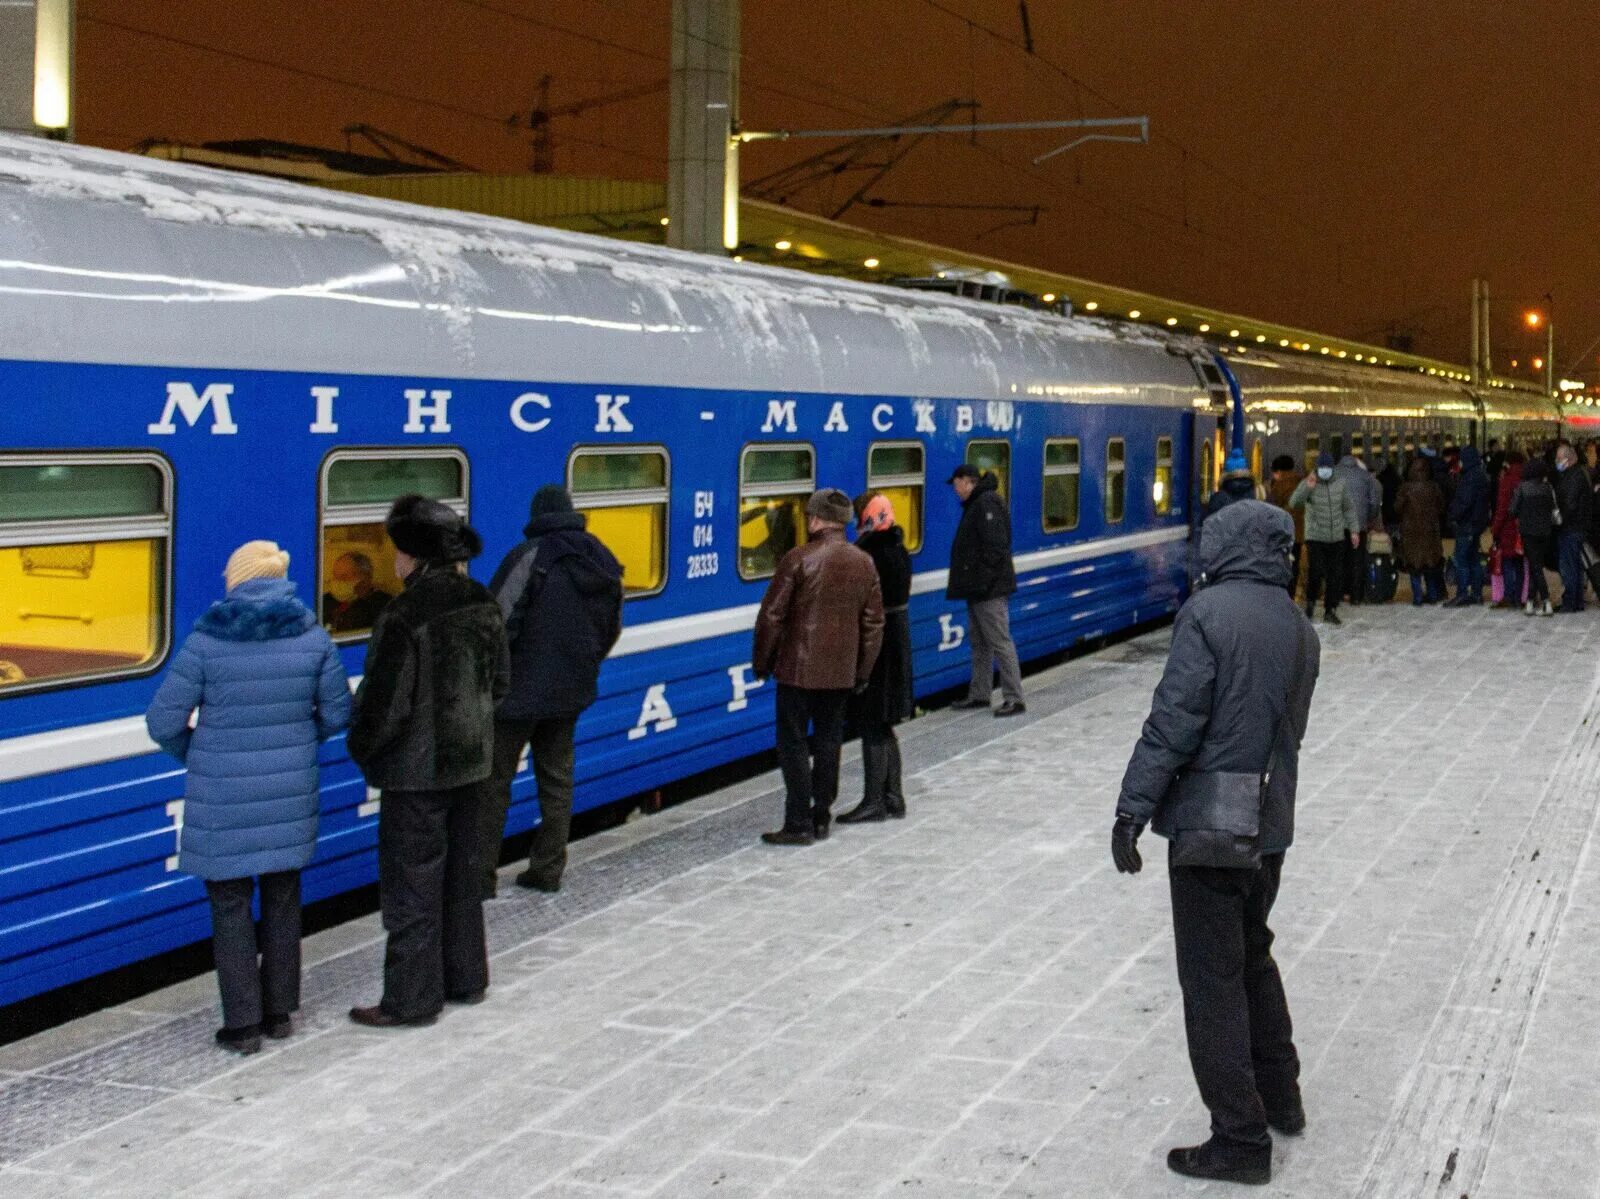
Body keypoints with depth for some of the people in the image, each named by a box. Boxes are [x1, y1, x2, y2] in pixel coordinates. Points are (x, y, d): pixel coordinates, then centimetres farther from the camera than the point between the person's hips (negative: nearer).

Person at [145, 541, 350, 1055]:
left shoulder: (207, 640, -11)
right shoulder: (311, 635, -3)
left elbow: (163, 721, -9)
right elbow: (337, 713, 3)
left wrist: (195, 756, 10)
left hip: (223, 800, -3)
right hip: (290, 793, 3)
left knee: (231, 906, 6)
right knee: (282, 901, 15)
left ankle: (242, 1024, 8)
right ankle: (280, 1013, 23)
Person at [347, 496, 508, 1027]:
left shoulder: (405, 616, -23)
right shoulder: (481, 604, 1)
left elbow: (384, 703, -20)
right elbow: (499, 681, 10)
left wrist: (362, 750, -2)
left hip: (417, 769, -8)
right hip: (469, 760, 8)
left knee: (411, 883, 3)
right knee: (460, 873, 19)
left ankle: (411, 999, 10)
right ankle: (465, 978, 29)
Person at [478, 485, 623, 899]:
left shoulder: (530, 556, -15)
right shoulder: (603, 562, 7)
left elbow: (498, 621, -19)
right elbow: (613, 629, 17)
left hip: (520, 690, -6)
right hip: (571, 692, 6)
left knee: (495, 780, 1)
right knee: (557, 778, 15)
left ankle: (480, 876, 1)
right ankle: (548, 870, 17)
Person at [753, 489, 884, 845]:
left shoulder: (799, 559, -12)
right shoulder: (864, 563, 4)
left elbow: (772, 616, -10)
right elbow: (873, 623, 8)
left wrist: (761, 662, 2)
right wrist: (862, 671, 16)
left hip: (798, 668, -5)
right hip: (841, 672, 5)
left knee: (793, 744, 2)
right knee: (828, 742, 14)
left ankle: (799, 824, 0)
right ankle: (821, 818, 19)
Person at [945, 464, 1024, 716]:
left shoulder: (987, 504, -15)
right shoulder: (976, 504, 18)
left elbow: (995, 546, -23)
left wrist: (982, 580, -23)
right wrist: (970, 583, 17)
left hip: (989, 590, -11)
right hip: (978, 590, 11)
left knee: (999, 642, -10)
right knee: (979, 642, 16)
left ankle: (1014, 699, -9)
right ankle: (979, 694, 25)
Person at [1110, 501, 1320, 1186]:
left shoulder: (1209, 611, -14)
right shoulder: (1300, 629, 10)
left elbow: (1174, 719, -18)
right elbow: (1290, 729, 13)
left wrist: (1133, 809, -15)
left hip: (1207, 824, -8)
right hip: (1270, 822, 8)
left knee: (1212, 981, 0)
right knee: (1252, 957, 25)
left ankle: (1240, 1140, 3)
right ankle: (1279, 1098, 37)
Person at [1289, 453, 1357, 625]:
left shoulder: (1340, 484, 6)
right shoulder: (1307, 483, -4)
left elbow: (1349, 508, 13)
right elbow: (1294, 503, -16)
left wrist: (1353, 530, 8)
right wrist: (1307, 488, -29)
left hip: (1337, 538, 3)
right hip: (1315, 538, -3)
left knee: (1336, 575, 2)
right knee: (1316, 571, -14)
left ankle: (1330, 610, 13)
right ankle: (1311, 600, 14)